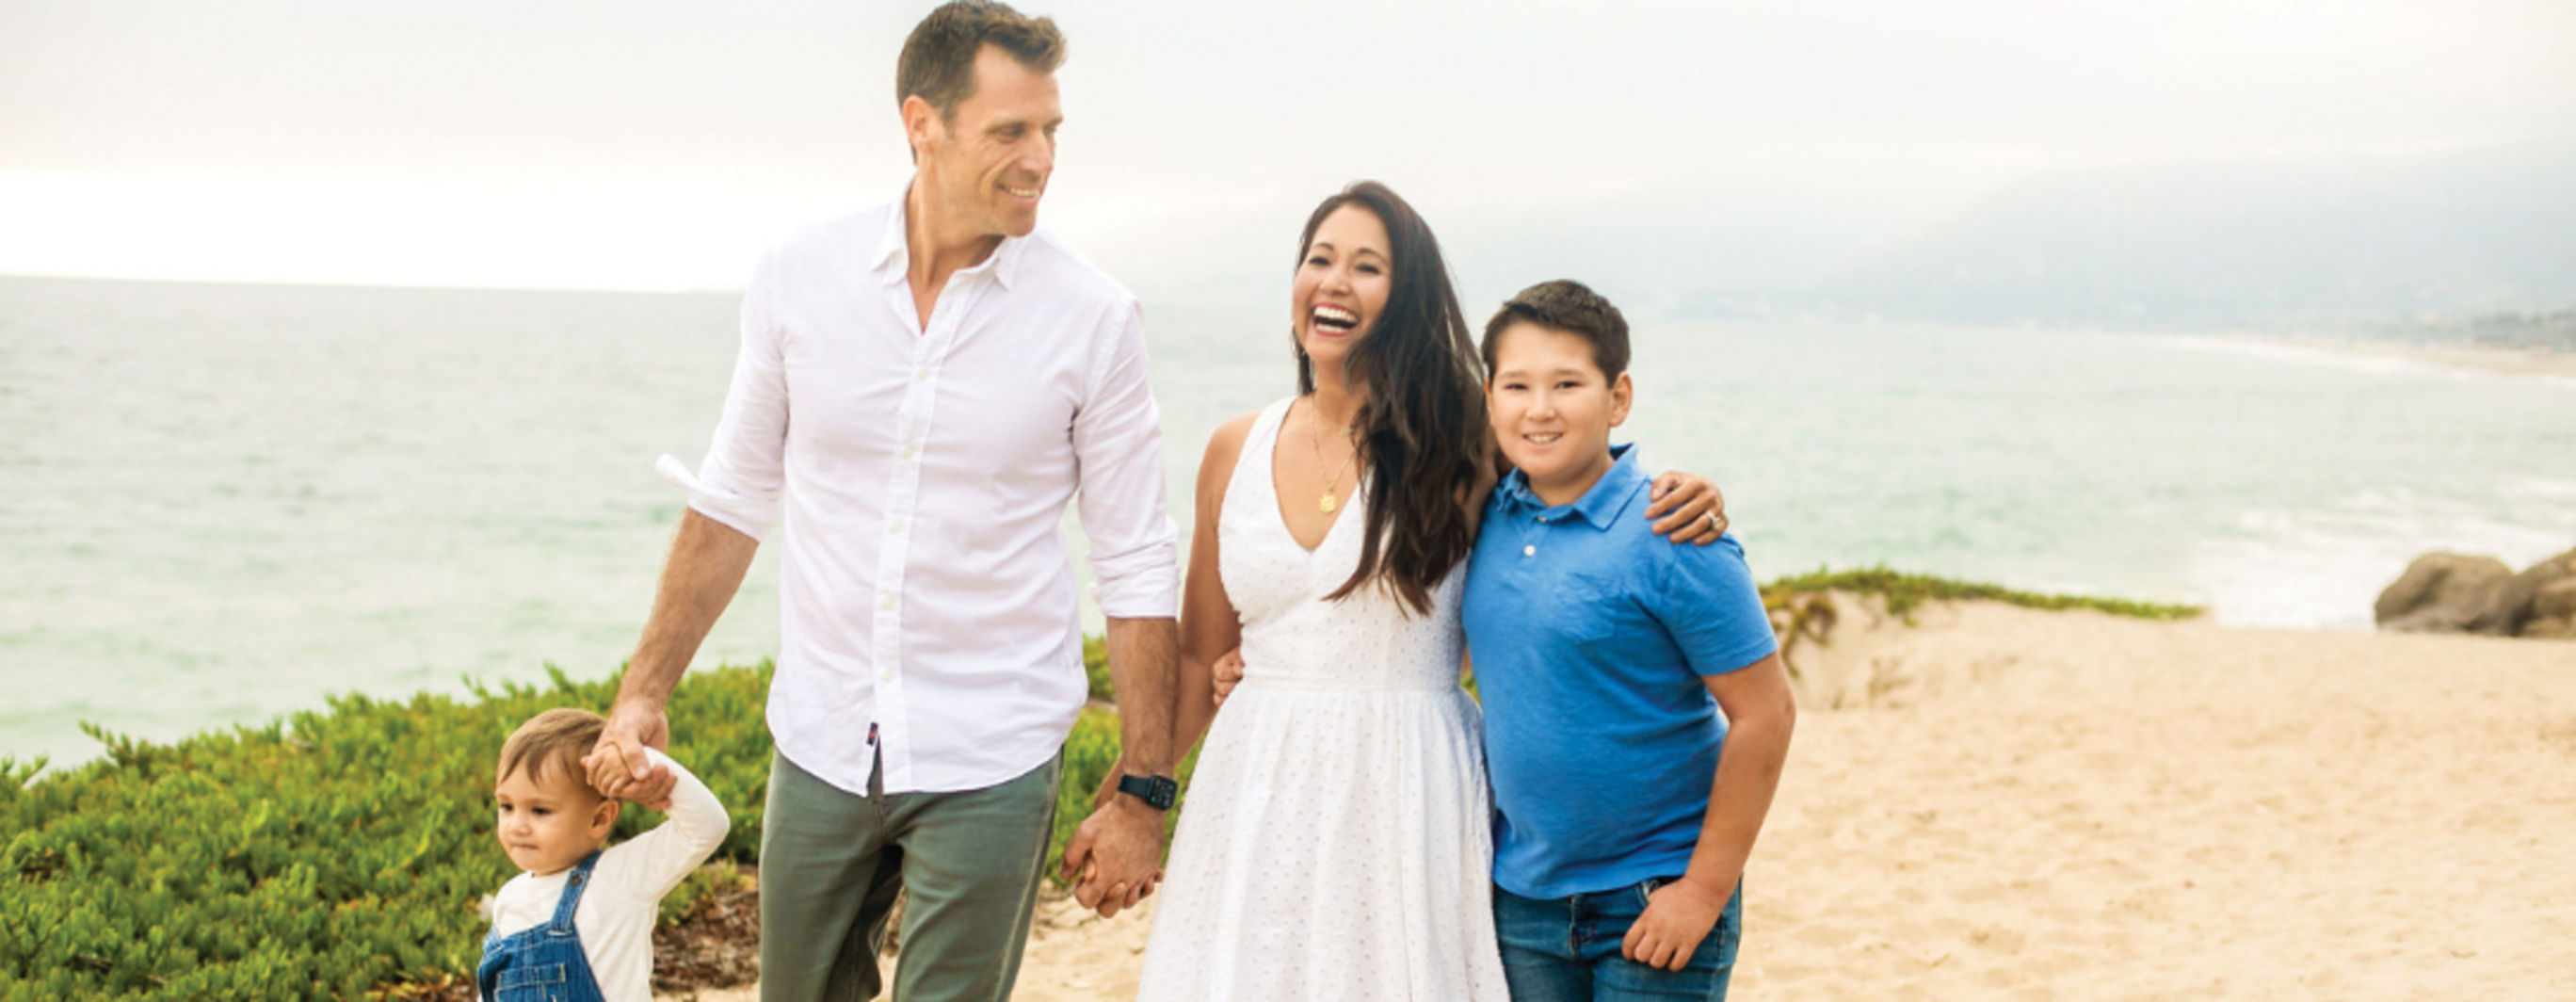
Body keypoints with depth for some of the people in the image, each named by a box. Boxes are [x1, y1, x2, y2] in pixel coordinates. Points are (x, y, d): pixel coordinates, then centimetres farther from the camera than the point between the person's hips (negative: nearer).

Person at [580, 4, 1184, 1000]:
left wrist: (1141, 790, -3)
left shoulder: (1091, 317, -9)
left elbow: (1136, 567, -3)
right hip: (822, 745, 3)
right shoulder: (799, 276, -3)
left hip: (989, 765, -2)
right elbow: (734, 500, 9)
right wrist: (644, 692, 7)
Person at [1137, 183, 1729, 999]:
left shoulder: (1457, 446, -3)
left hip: (1404, 796, -3)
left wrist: (1679, 504, -12)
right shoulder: (1236, 452, 6)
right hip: (1257, 793, 3)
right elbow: (1200, 658, 13)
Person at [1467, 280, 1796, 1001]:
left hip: (1653, 907, -5)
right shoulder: (1485, 519, 1)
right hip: (1522, 899, 5)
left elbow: (1764, 716, -14)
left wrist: (1704, 891, -14)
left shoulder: (1671, 537, -15)